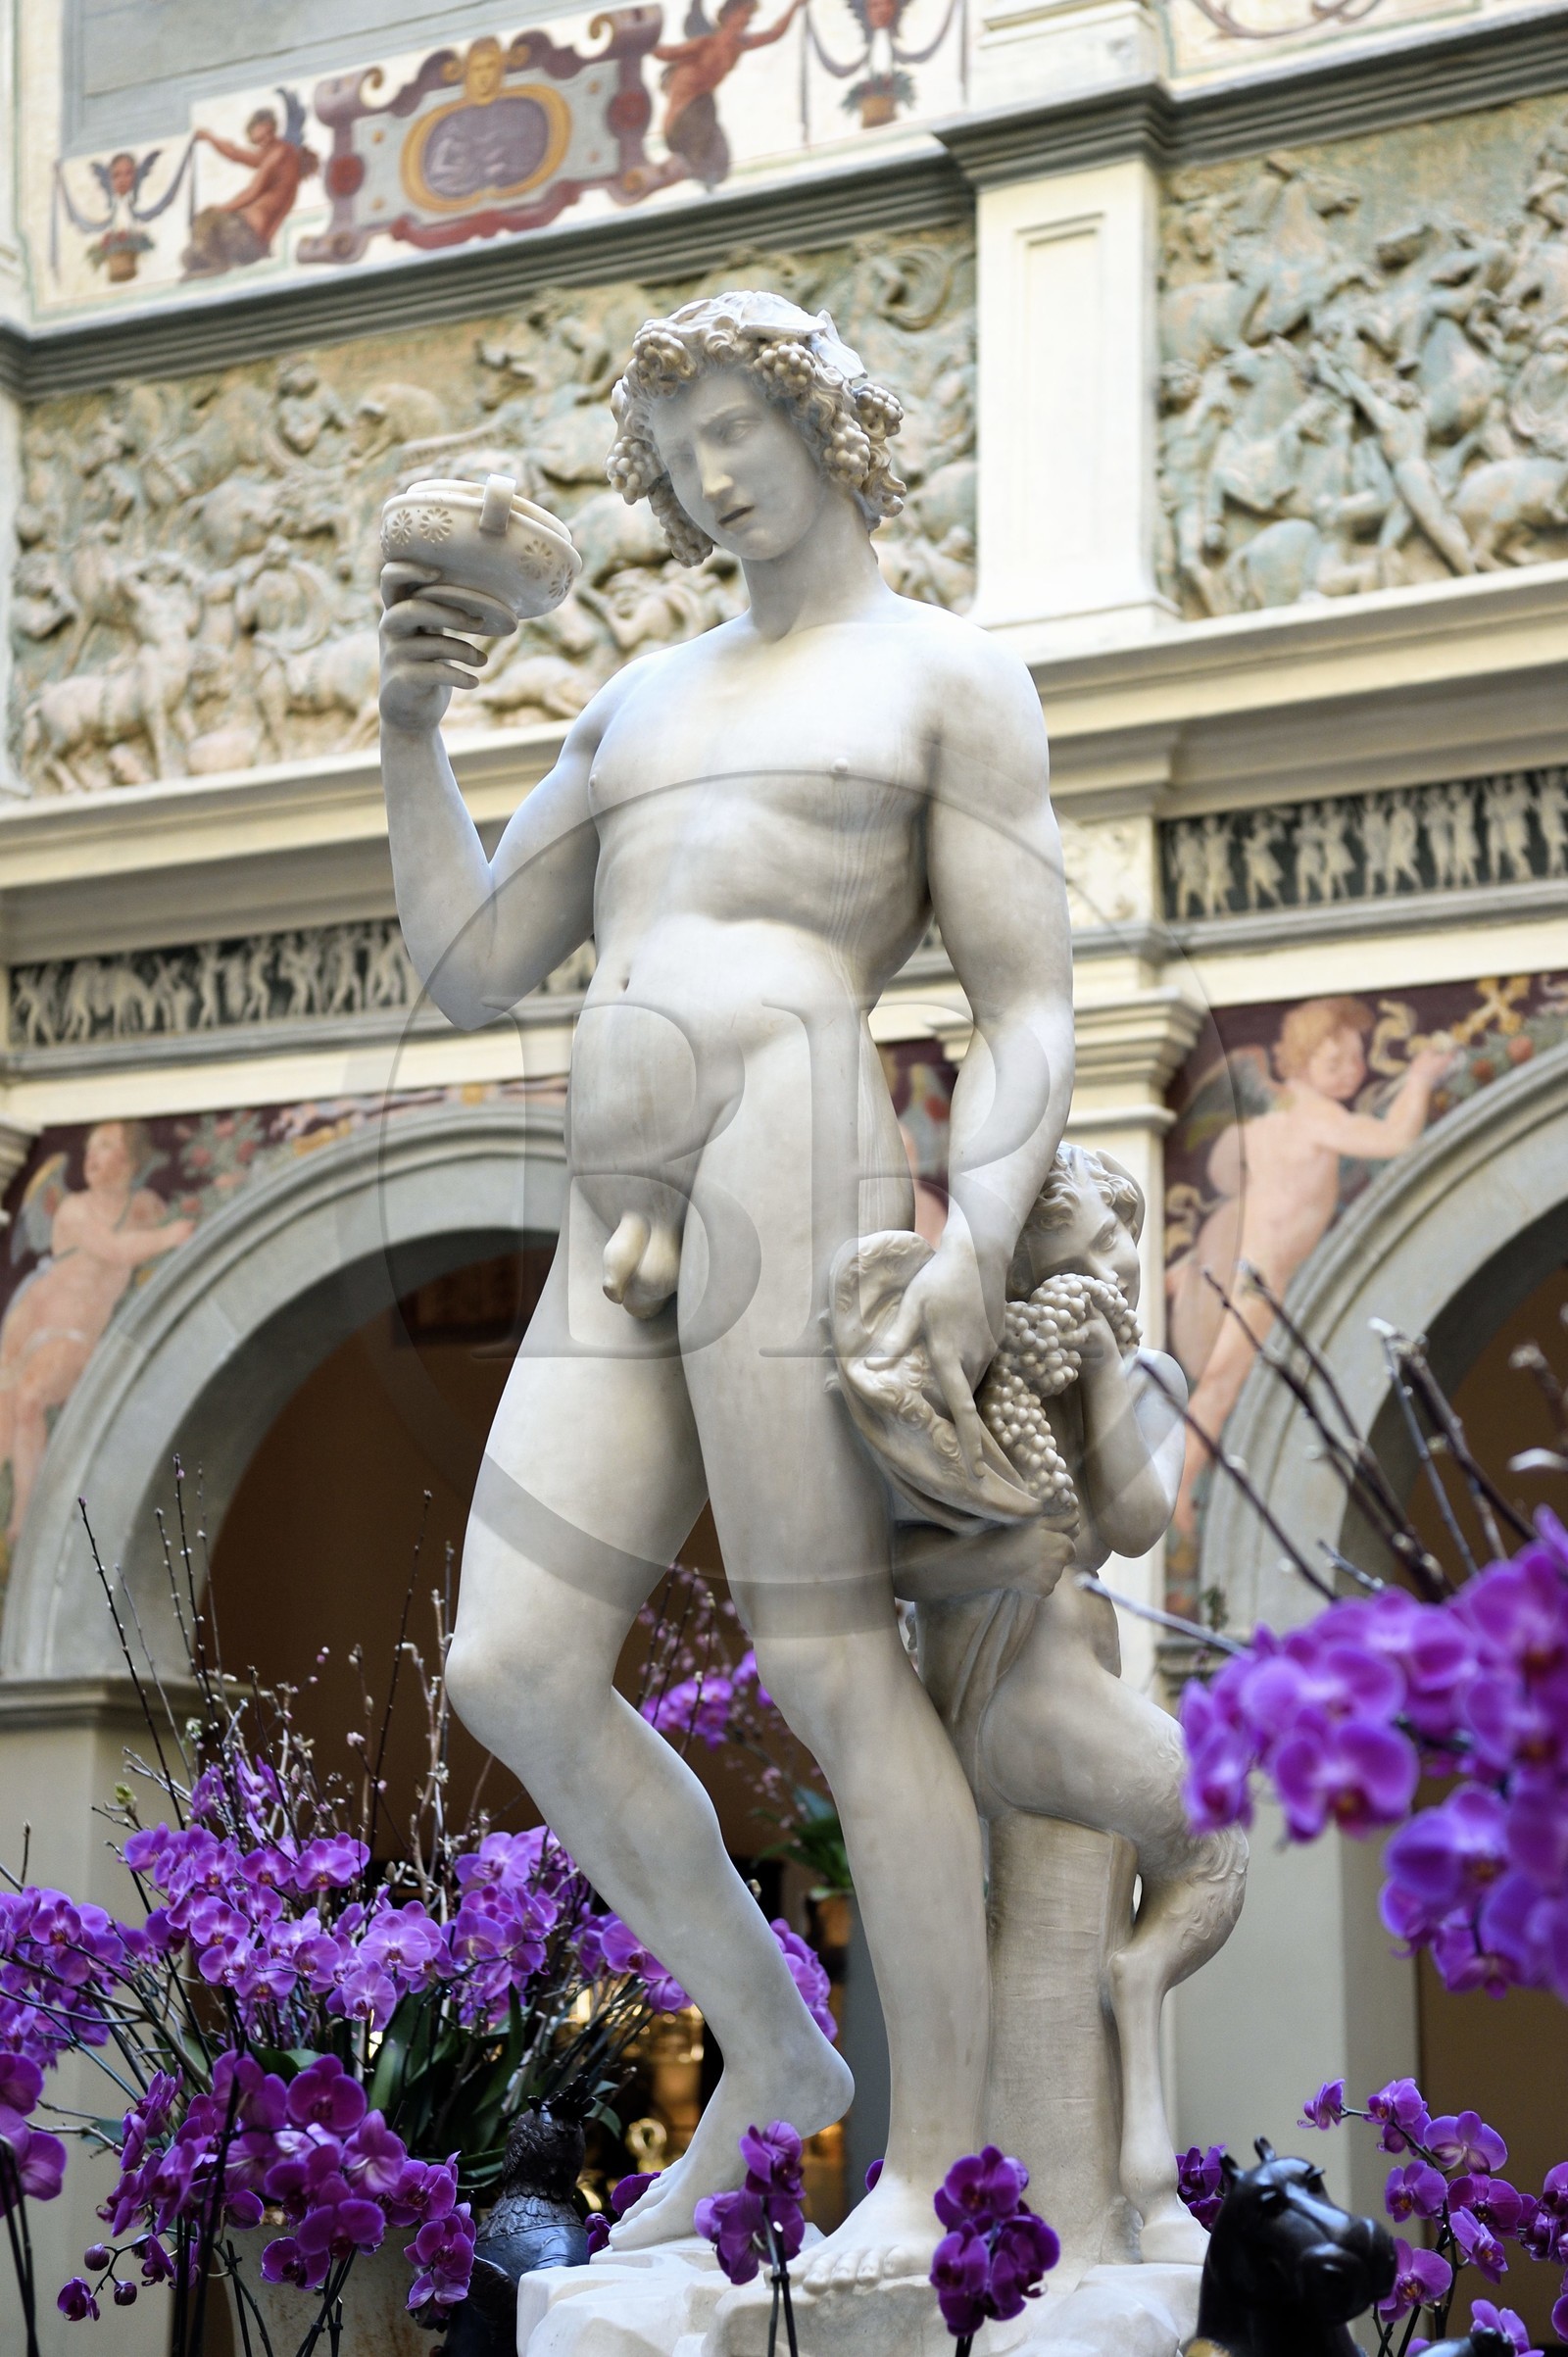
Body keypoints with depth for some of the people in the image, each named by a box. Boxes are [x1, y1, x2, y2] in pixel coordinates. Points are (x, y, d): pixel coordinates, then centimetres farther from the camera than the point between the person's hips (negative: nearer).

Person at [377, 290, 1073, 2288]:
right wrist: (409, 730, 10)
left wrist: (975, 1243, -17)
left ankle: (935, 2164, 3)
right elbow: (465, 975, 22)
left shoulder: (956, 677, 9)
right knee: (513, 1678, -1)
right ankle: (773, 2059, 15)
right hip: (623, 1243, 7)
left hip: (798, 1187, -7)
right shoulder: (642, 708, 29)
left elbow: (1030, 1013, 0)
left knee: (829, 1671, -8)